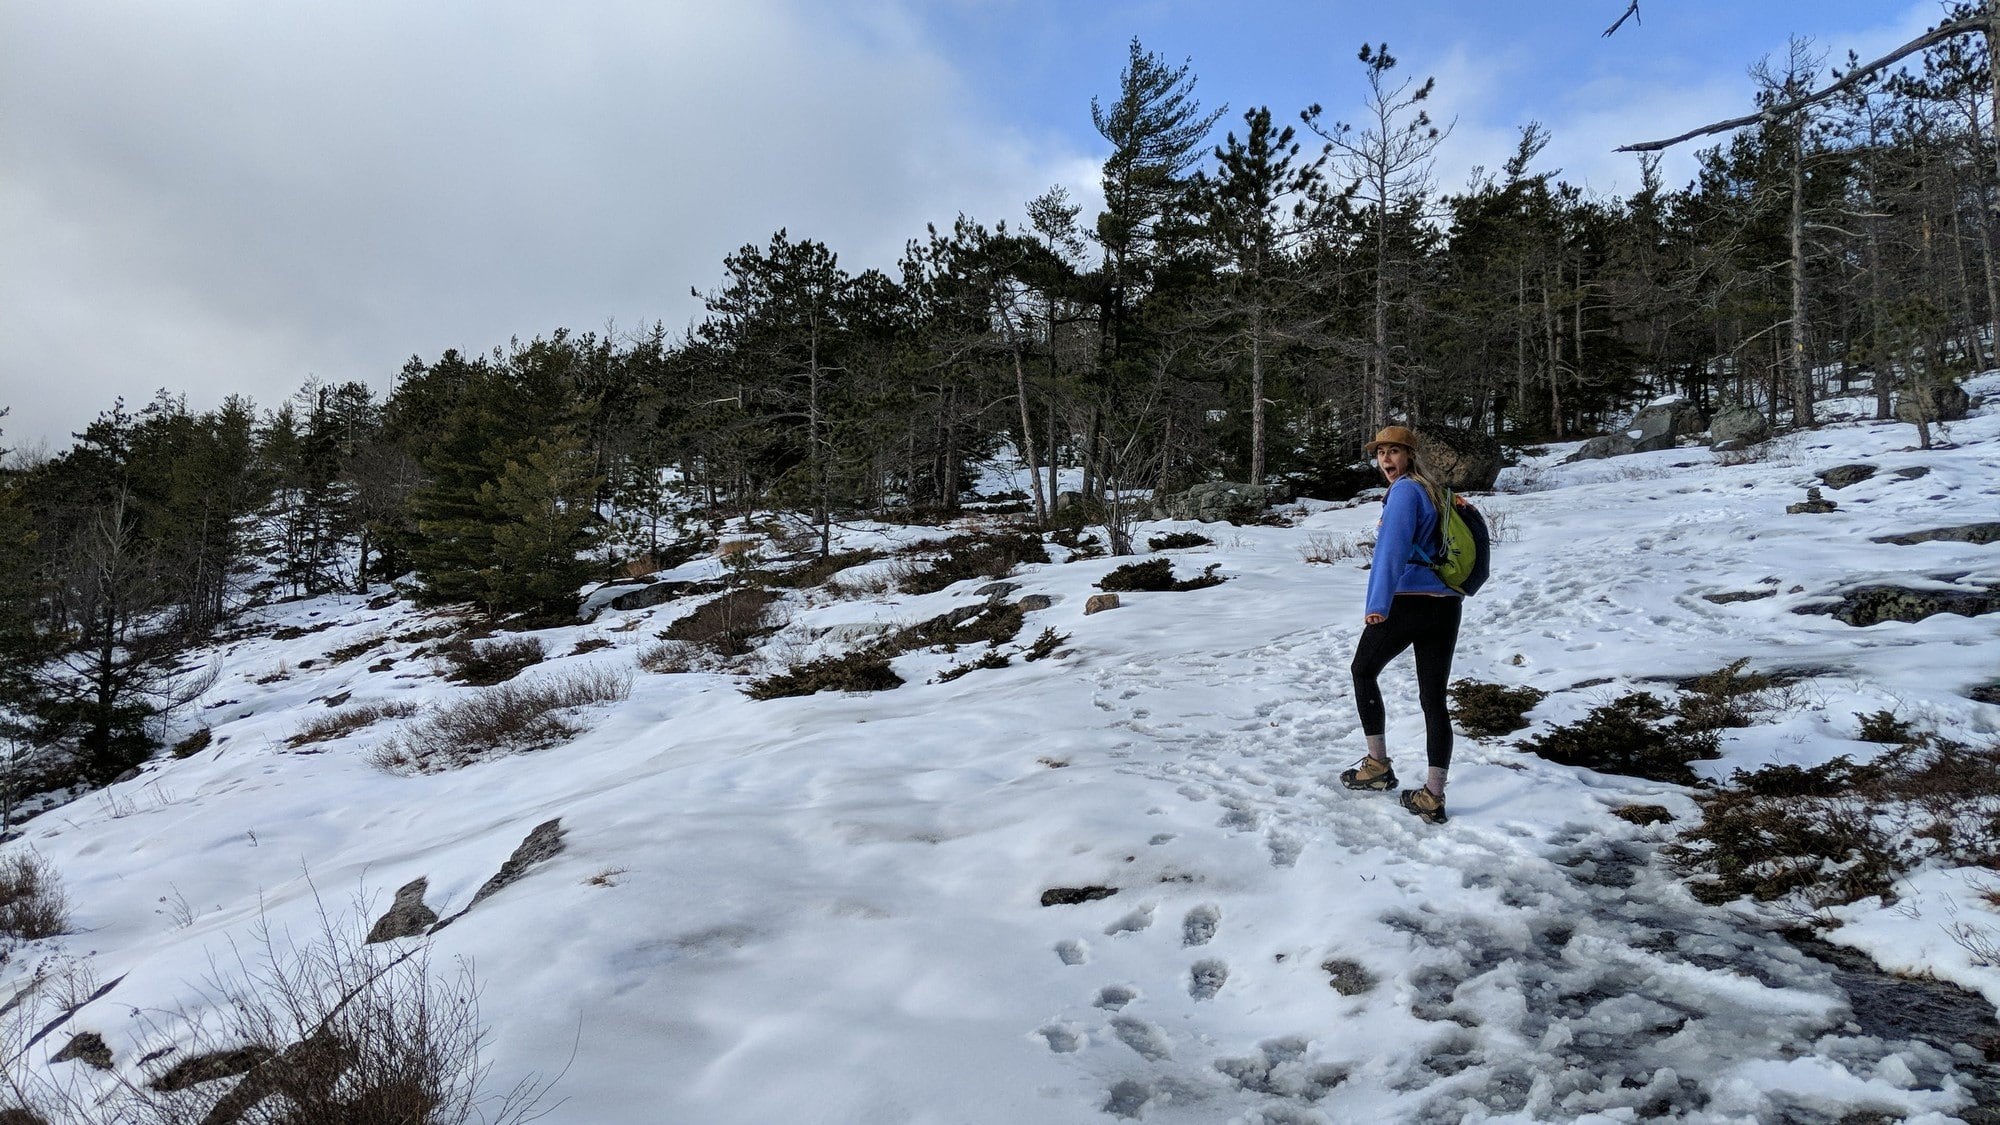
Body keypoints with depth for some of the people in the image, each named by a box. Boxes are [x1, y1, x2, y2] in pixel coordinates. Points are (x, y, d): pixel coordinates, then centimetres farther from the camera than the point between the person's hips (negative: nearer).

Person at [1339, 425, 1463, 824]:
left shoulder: (1404, 491, -9)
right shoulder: (1434, 492, 17)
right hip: (1446, 607, 7)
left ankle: (1378, 765, 18)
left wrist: (1377, 604, -26)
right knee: (1434, 698, 6)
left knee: (1363, 672, 16)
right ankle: (1433, 797, 5)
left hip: (1405, 605, -7)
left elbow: (1392, 548, -21)